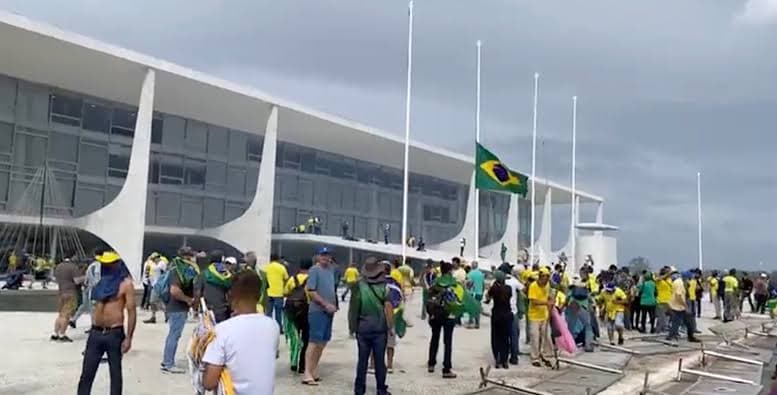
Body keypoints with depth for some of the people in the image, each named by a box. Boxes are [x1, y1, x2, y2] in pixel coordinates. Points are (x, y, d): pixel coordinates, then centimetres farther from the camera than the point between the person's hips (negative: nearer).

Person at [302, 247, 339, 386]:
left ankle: (314, 370, 22)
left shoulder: (331, 269, 13)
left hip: (329, 311, 8)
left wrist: (334, 305, 9)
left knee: (323, 342, 12)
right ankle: (307, 374, -5)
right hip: (318, 311, -8)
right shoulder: (314, 270, -10)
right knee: (314, 342, -7)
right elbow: (311, 291, -16)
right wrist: (326, 304, -17)